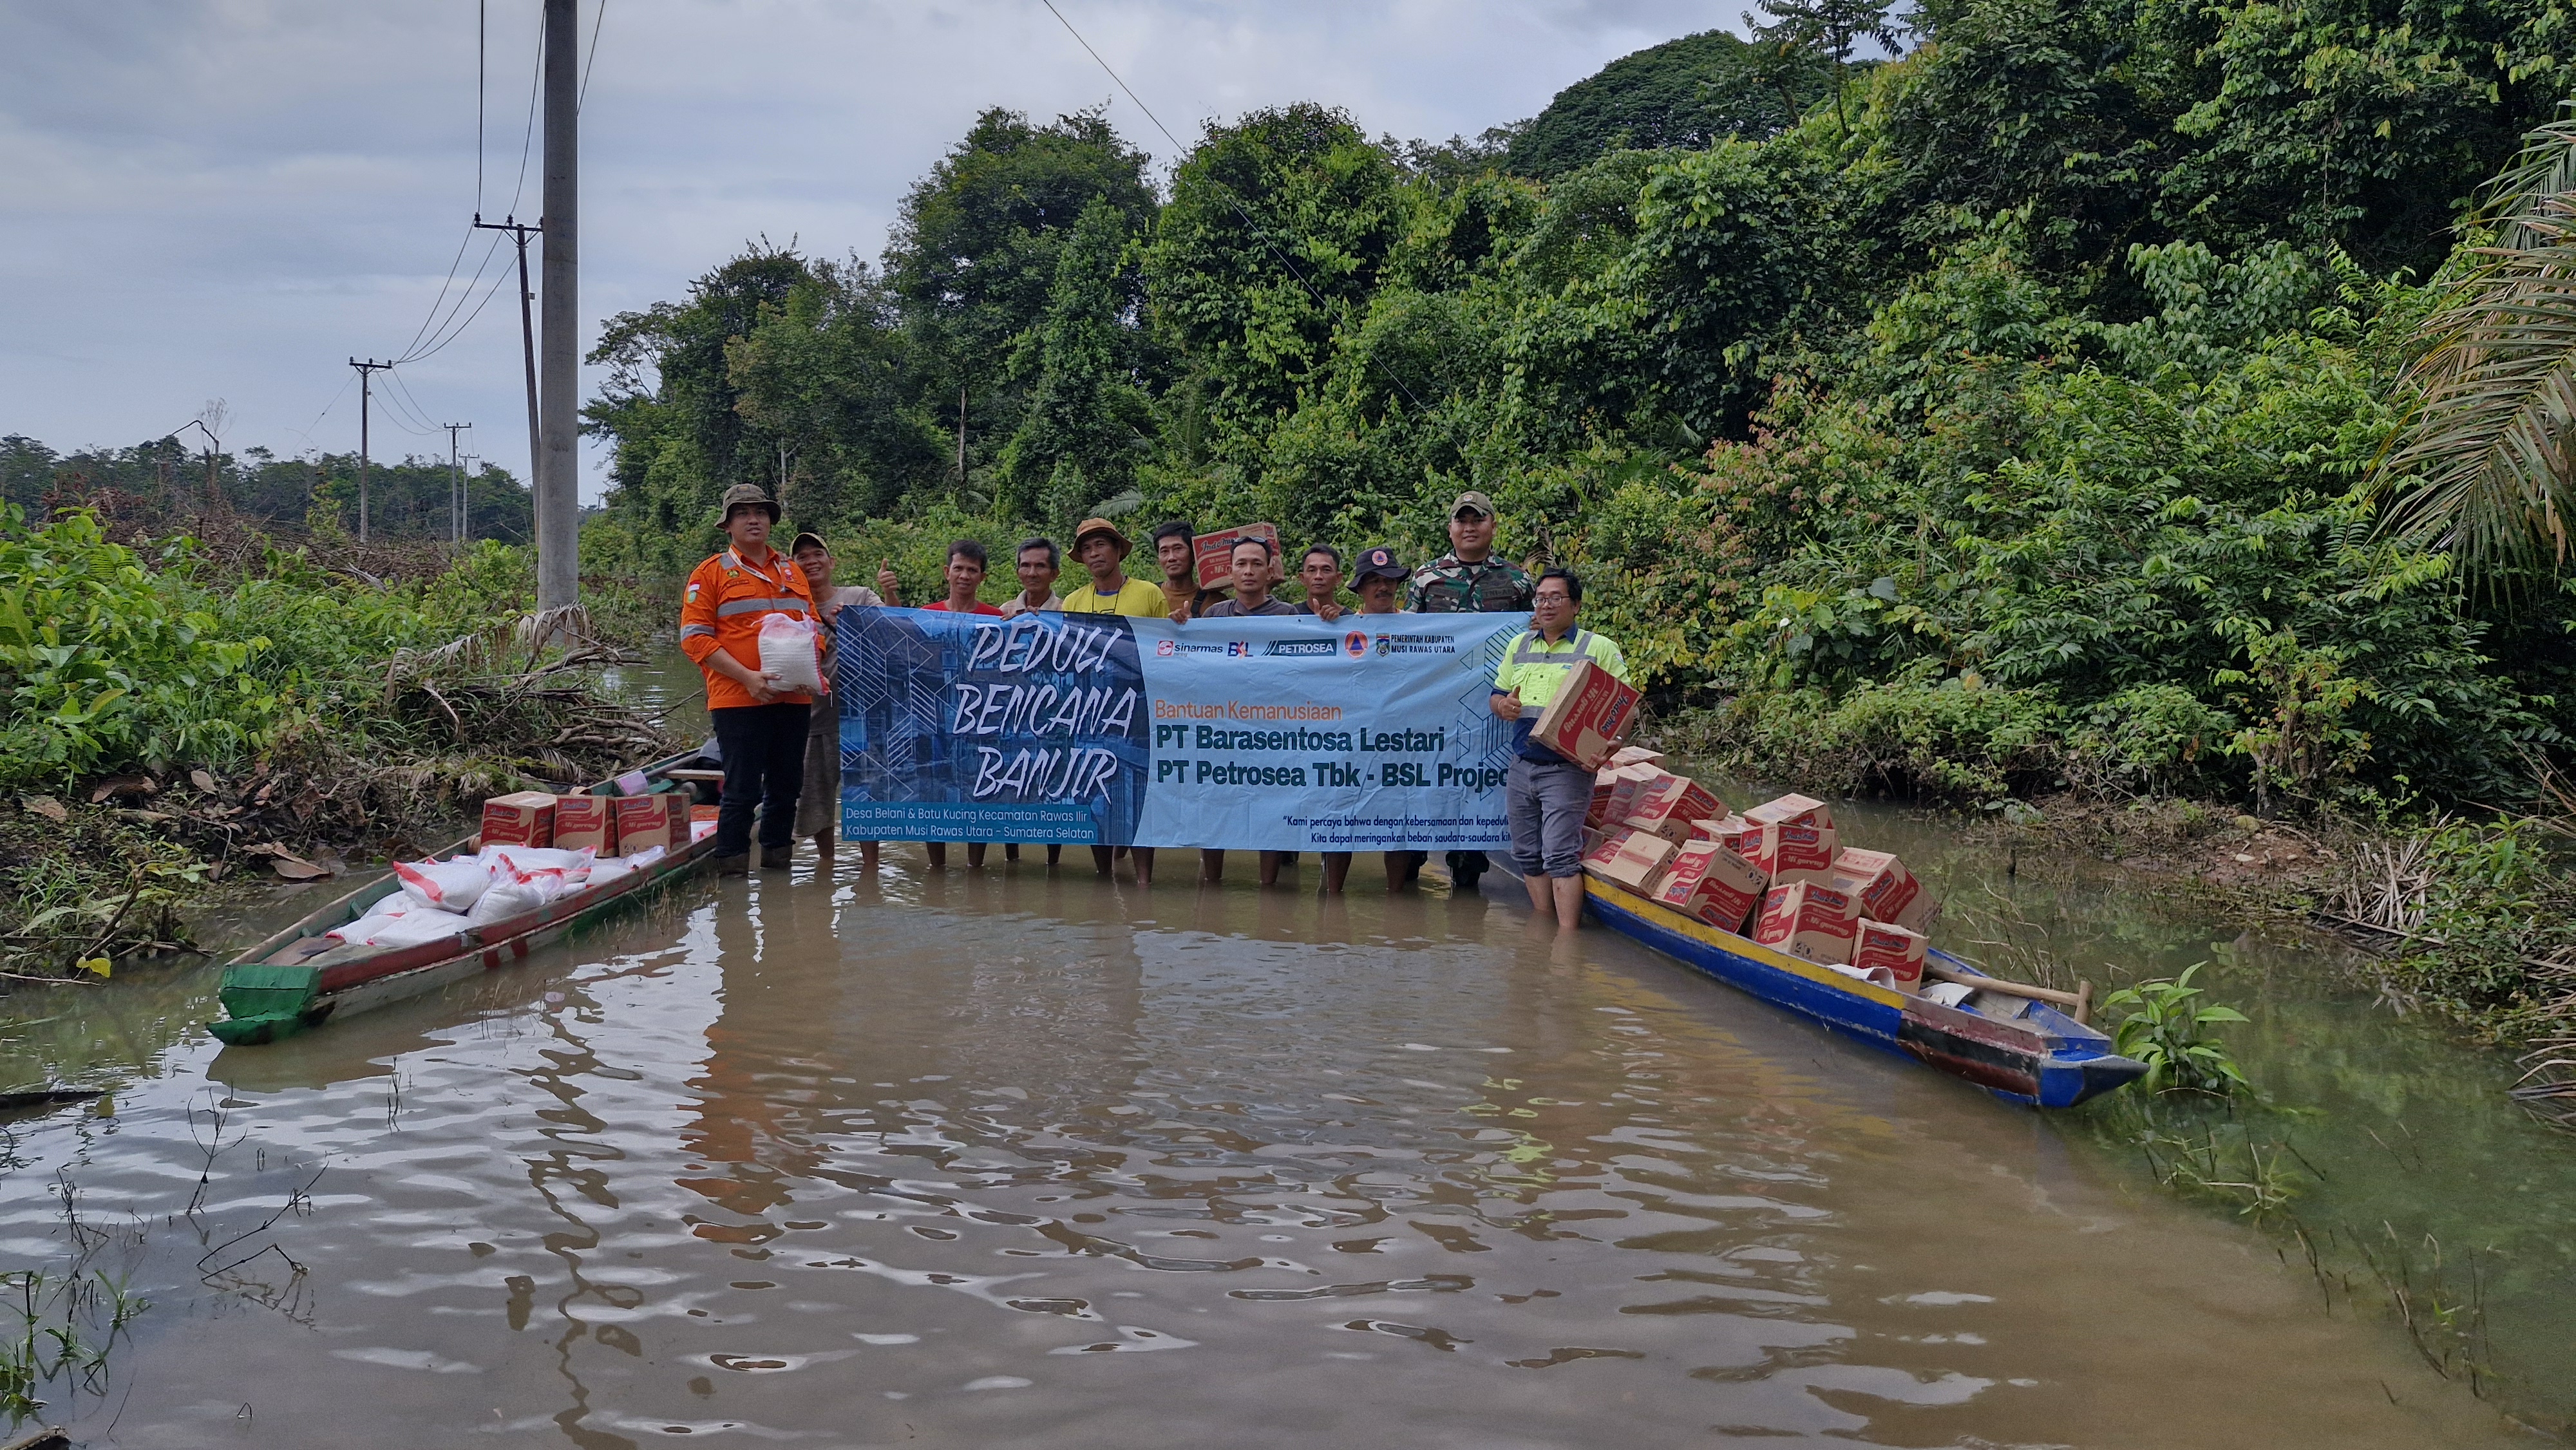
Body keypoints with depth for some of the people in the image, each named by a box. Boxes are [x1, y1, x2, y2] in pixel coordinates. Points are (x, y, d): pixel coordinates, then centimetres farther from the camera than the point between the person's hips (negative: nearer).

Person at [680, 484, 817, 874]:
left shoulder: (792, 572, 17)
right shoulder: (711, 573, 2)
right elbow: (694, 637, -6)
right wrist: (747, 677, -16)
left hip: (793, 698, 5)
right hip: (738, 701, -5)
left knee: (786, 788, 10)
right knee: (743, 790, -5)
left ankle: (776, 865, 21)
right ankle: (731, 871, 4)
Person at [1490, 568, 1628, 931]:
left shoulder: (1599, 648, -1)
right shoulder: (1519, 646, 16)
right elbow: (1497, 695, 22)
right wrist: (1503, 705, -2)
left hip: (1567, 769, -6)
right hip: (1521, 767, 6)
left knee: (1560, 855, -12)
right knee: (1527, 856, 10)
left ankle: (1568, 938, -11)